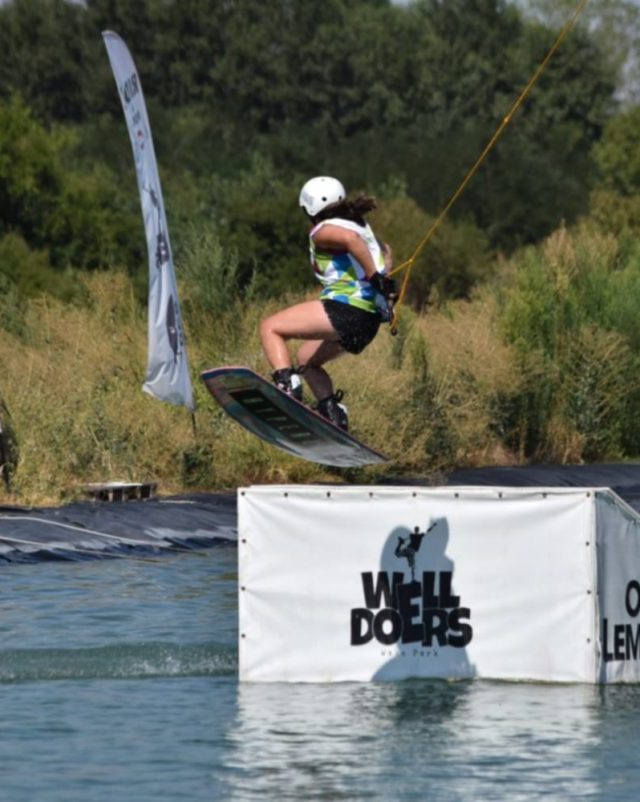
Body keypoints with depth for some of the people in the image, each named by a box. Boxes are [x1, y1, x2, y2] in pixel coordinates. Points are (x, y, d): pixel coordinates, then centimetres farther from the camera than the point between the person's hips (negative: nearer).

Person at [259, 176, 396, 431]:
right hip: (369, 321, 9)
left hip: (344, 309, -9)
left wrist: (375, 278, -26)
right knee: (306, 358, 27)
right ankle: (333, 413, 11)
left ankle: (287, 386, -20)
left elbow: (350, 239, -26)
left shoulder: (323, 231, -6)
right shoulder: (359, 225, 22)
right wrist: (383, 282, 24)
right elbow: (384, 250, 35)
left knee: (270, 328, 1)